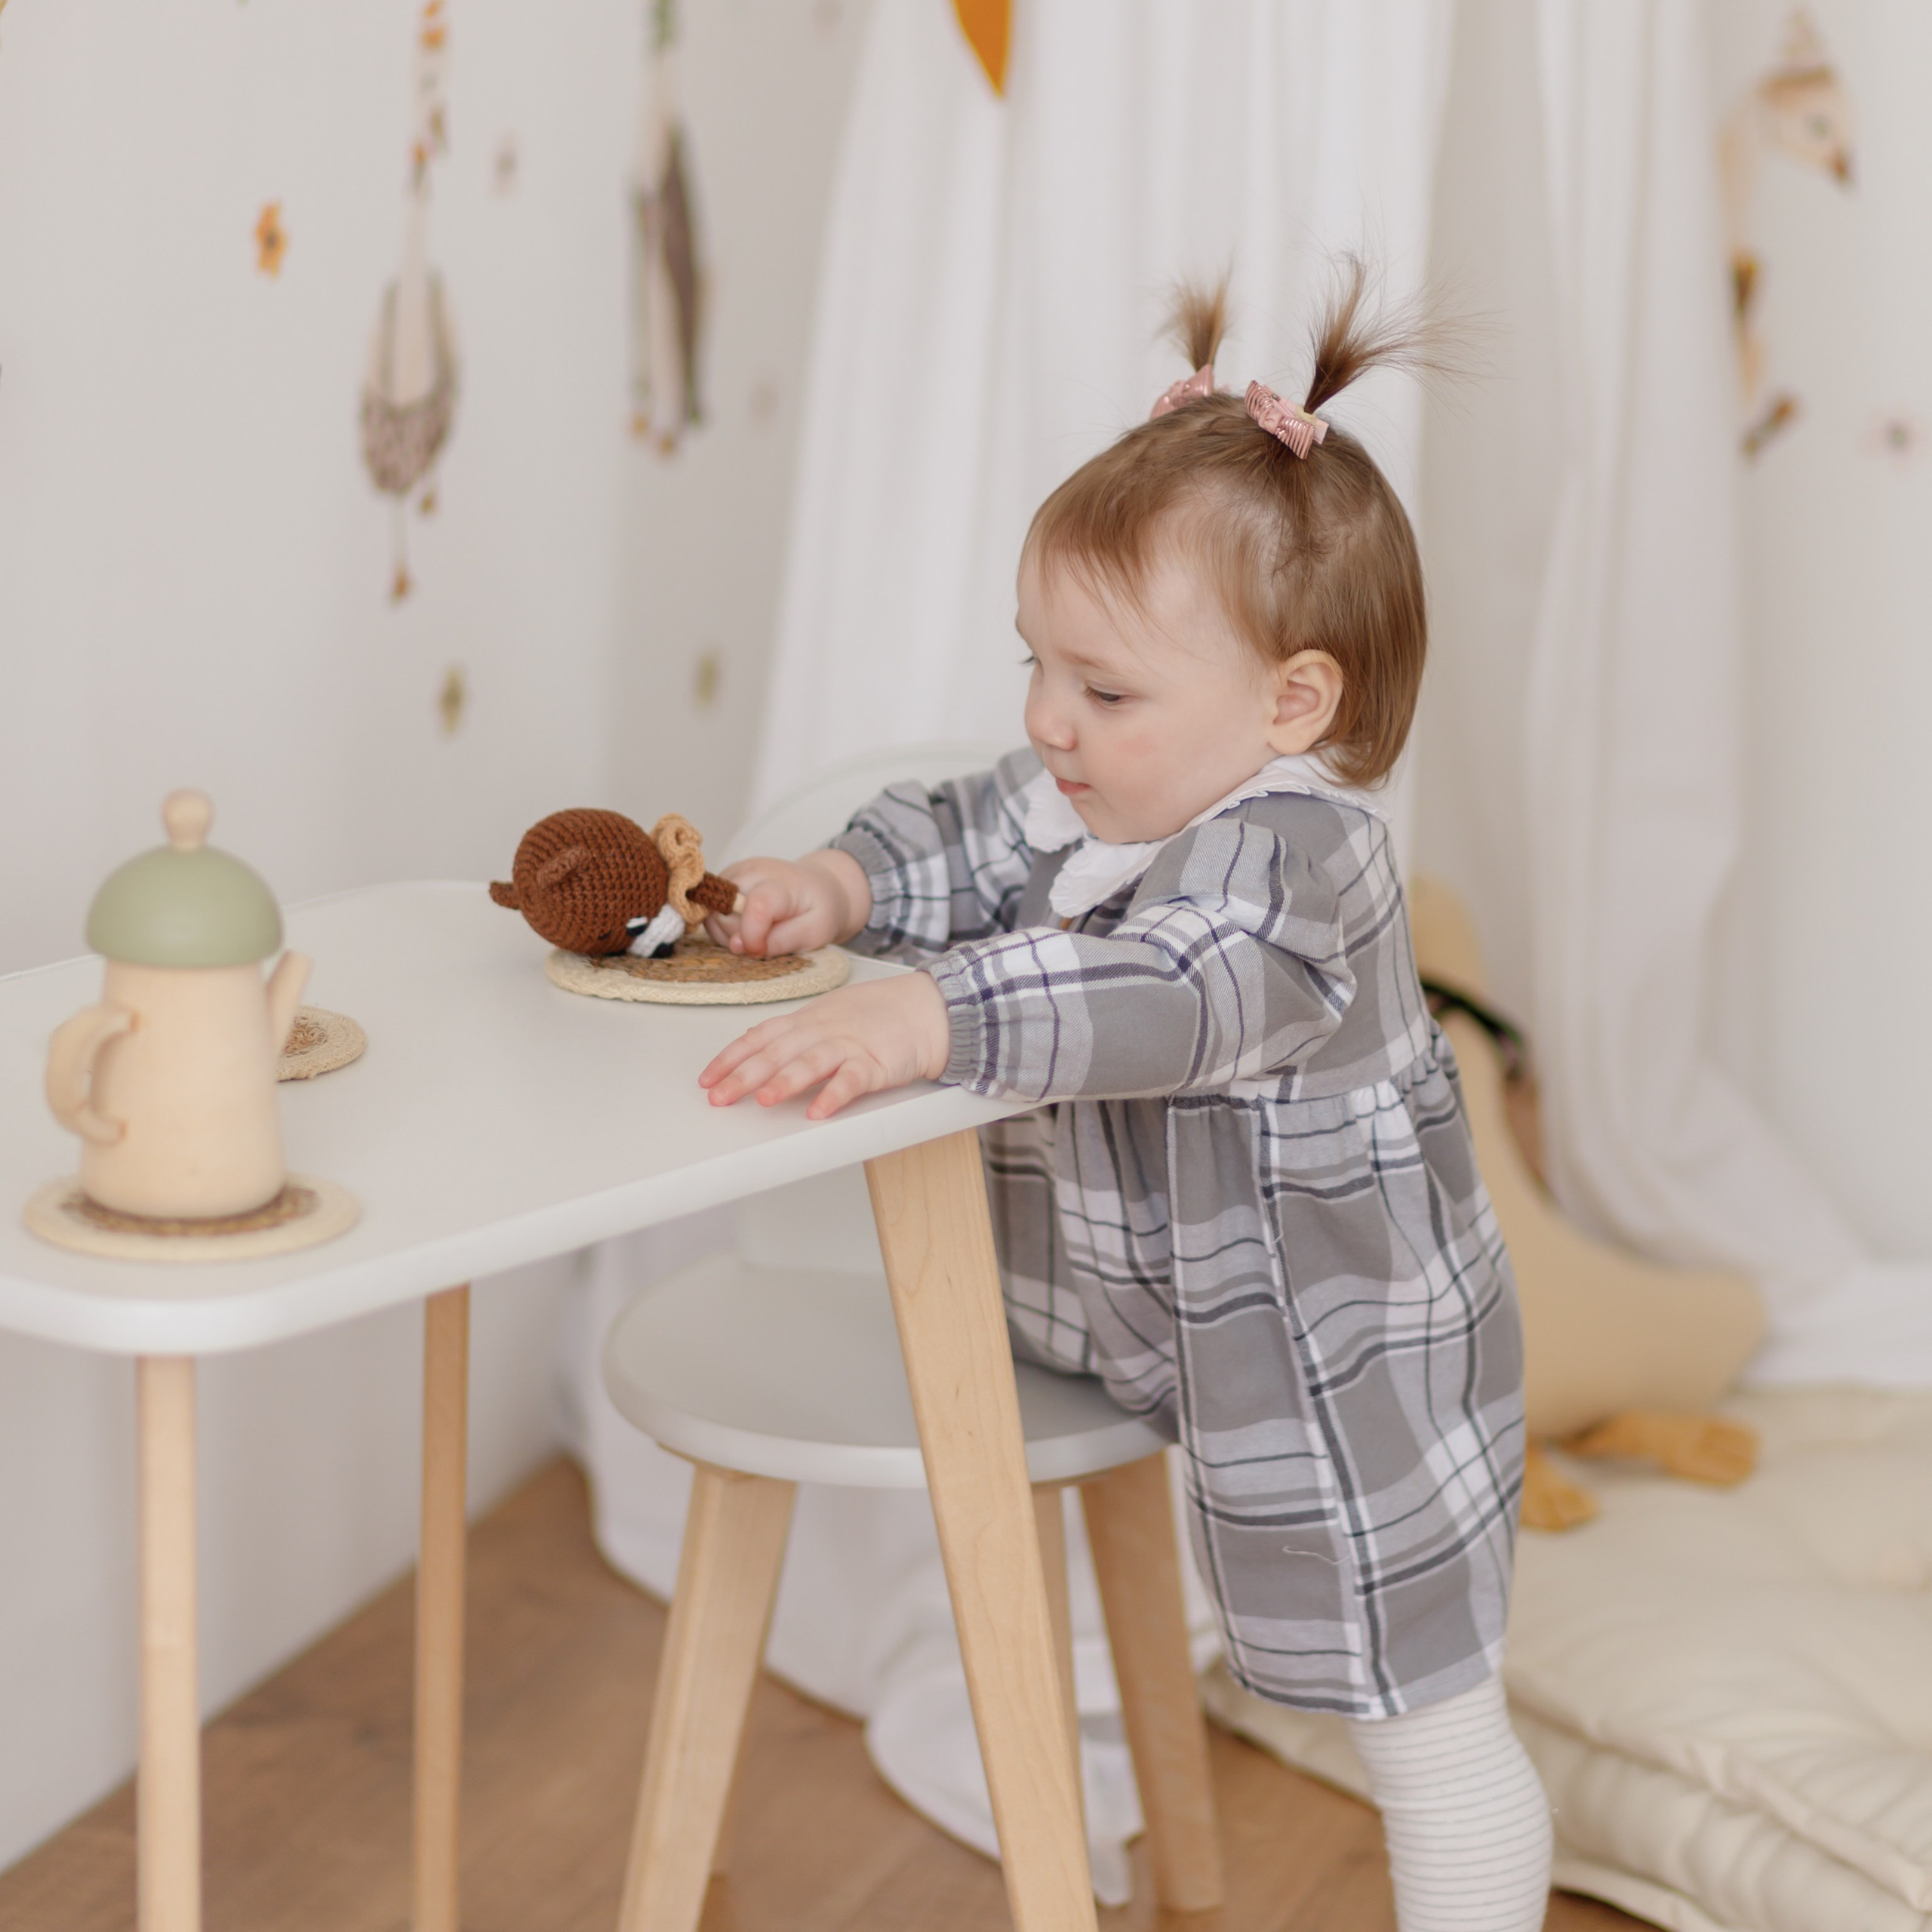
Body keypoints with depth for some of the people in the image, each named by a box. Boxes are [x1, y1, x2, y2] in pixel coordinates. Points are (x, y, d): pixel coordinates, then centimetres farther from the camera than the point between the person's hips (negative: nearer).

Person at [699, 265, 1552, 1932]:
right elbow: (964, 845, 9)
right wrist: (838, 887, -14)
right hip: (1191, 1328, 8)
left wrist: (919, 1017, -57)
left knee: (1427, 1729, 8)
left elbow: (1158, 991, -46)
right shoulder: (1098, 798, -2)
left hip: (1357, 1372, -8)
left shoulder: (1300, 857, -29)